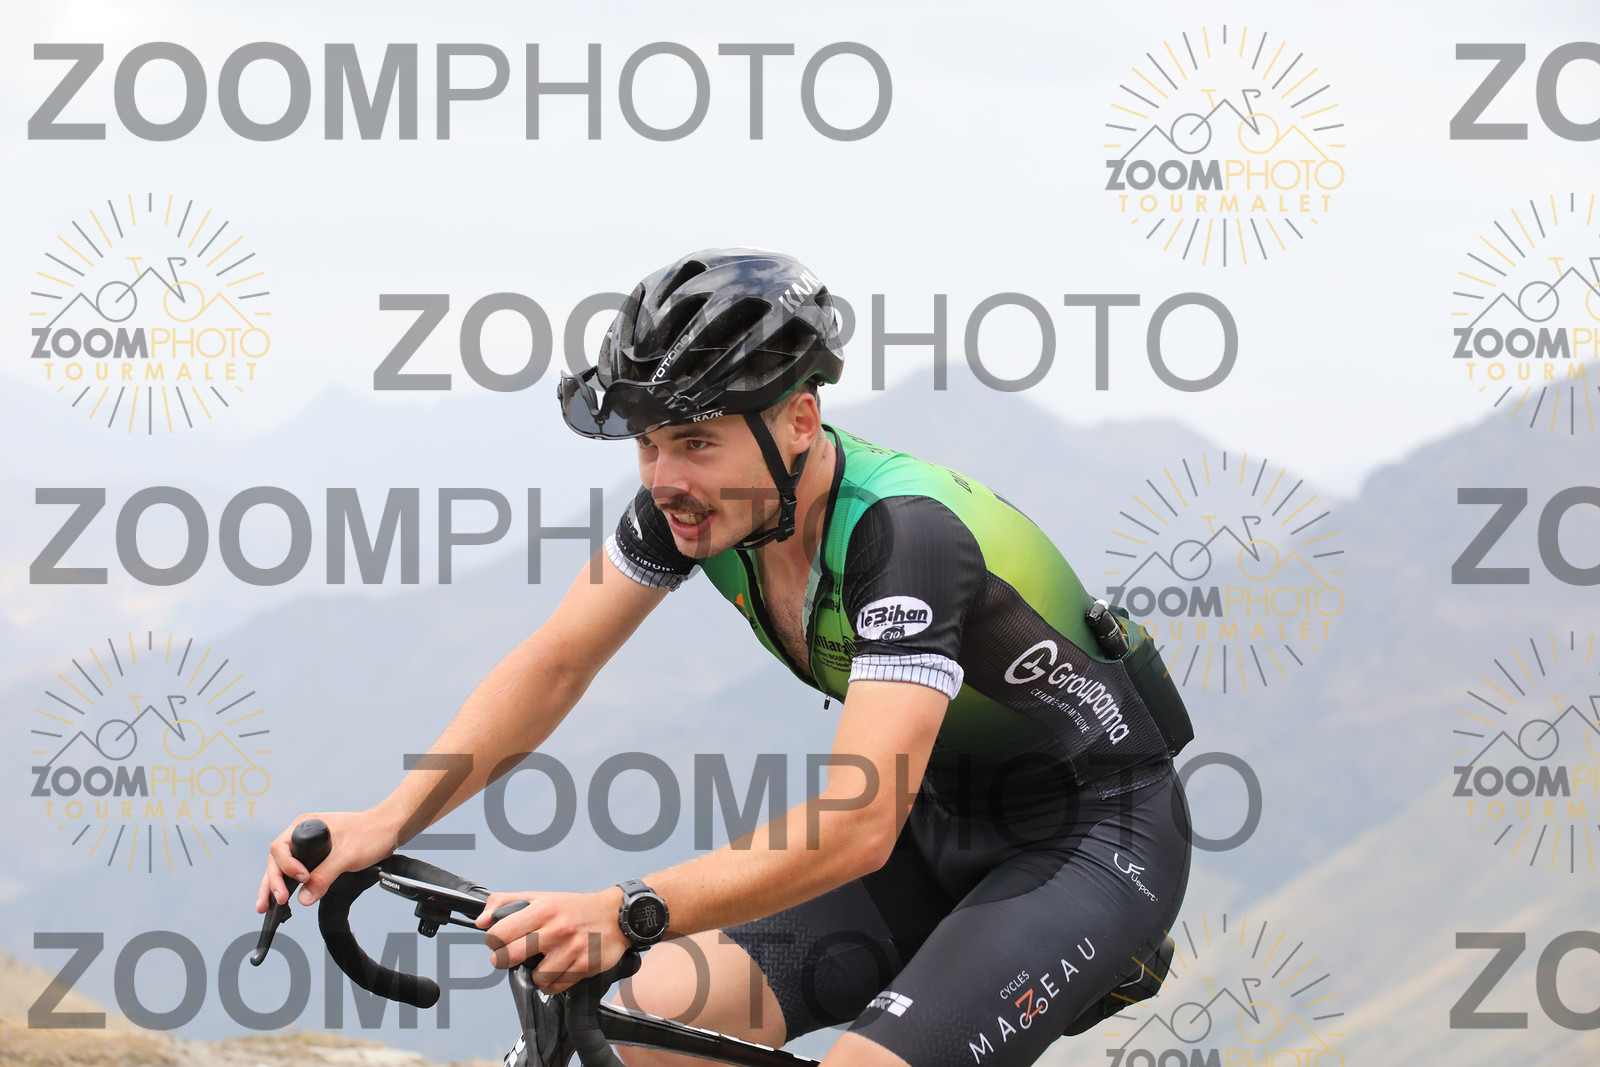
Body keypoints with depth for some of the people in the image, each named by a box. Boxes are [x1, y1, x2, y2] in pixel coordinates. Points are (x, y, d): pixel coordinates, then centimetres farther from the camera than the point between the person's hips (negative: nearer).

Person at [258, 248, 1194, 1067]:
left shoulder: (906, 533, -32)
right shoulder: (698, 494, -11)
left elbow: (857, 827, -40)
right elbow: (555, 665, -6)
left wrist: (627, 913, -51)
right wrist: (386, 824, -20)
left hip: (1098, 836, -7)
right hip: (944, 822, 7)